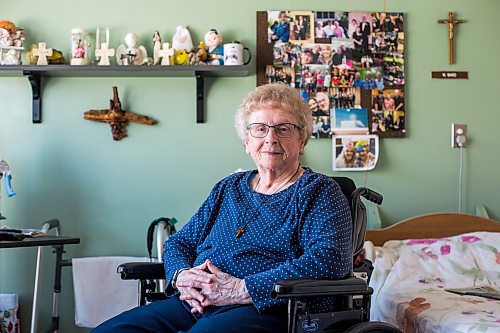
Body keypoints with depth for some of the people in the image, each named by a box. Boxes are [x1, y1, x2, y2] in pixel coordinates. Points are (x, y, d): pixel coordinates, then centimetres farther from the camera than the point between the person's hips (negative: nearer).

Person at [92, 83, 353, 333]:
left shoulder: (319, 191, 5)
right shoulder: (228, 188, 24)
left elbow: (330, 259, -13)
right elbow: (178, 243, 25)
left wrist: (240, 290, -18)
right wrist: (181, 276, -2)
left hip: (263, 310, -6)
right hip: (193, 305, 6)